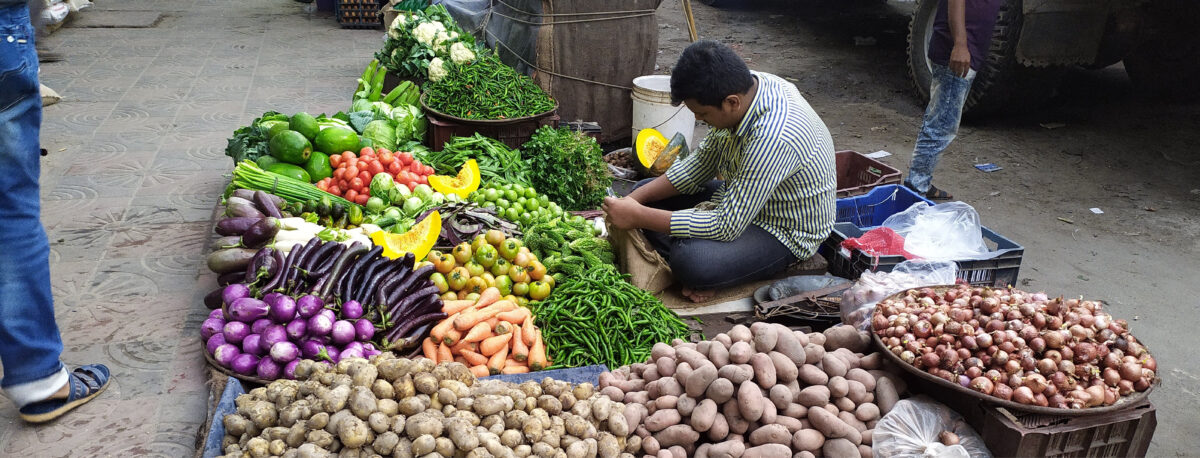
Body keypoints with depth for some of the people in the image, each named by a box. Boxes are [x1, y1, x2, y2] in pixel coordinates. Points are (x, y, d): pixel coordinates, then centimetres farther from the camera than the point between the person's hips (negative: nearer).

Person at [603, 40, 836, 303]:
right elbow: (703, 162, 3)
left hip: (786, 233, -9)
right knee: (644, 194, 5)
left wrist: (638, 217, -27)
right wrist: (635, 200, -7)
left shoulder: (773, 140, -37)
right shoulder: (743, 87, -10)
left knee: (690, 262, -34)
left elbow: (726, 227, -32)